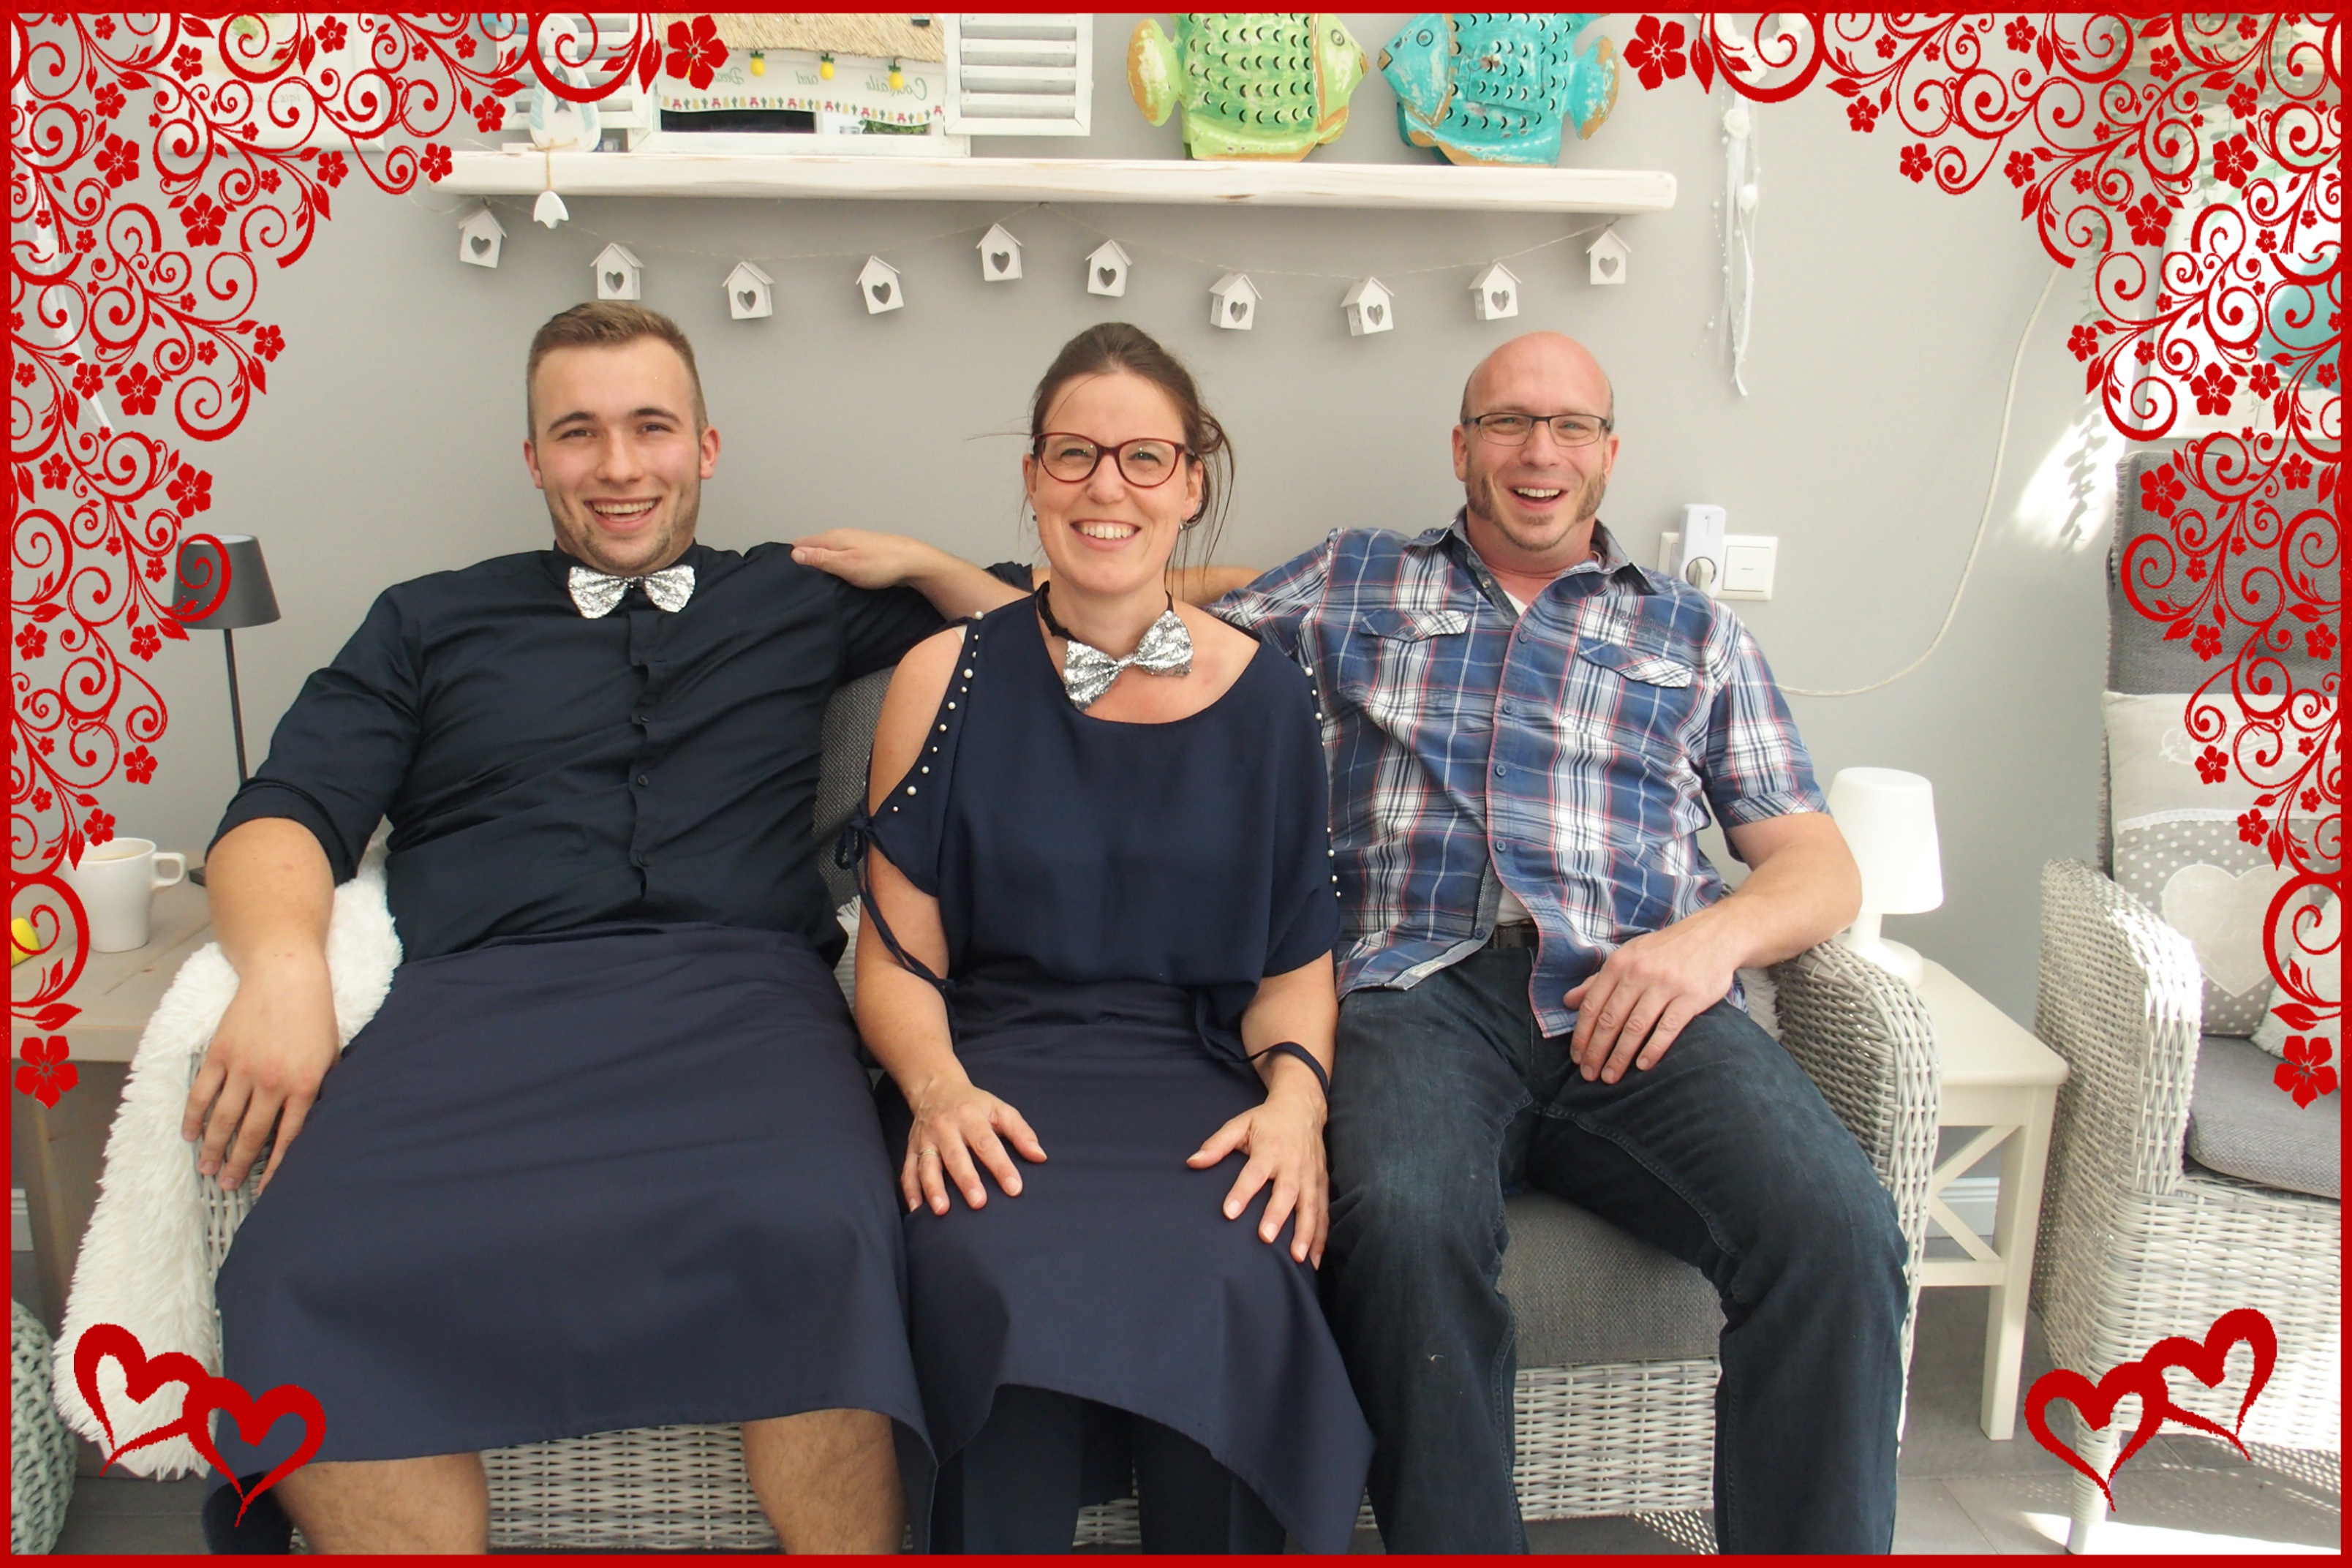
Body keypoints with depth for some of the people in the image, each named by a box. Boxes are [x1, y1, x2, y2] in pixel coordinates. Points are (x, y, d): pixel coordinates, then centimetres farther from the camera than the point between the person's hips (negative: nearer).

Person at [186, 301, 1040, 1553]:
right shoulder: (431, 621, 26)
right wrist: (283, 965, -7)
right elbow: (284, 813, 13)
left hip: (738, 990, 0)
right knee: (314, 1273, -32)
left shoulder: (798, 598, 26)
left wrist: (914, 561, 17)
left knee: (813, 1238, -35)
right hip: (478, 997, 1)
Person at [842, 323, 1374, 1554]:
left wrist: (1296, 1095, -9)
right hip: (997, 1069, 0)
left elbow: (1295, 960, 11)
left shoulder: (1264, 693, 9)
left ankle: (1229, 1540, -5)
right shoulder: (945, 680, 7)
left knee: (1233, 1281, -32)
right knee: (992, 1281, -34)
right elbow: (898, 956, 6)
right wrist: (939, 1089, -13)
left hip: (1195, 1077, 1)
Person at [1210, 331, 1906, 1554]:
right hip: (1418, 987, -1)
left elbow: (1819, 866, 18)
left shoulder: (1695, 634, 26)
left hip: (1634, 997, 2)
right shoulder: (1352, 582, 25)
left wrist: (1715, 934, -4)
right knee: (1404, 1224, -35)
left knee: (1838, 1232, -28)